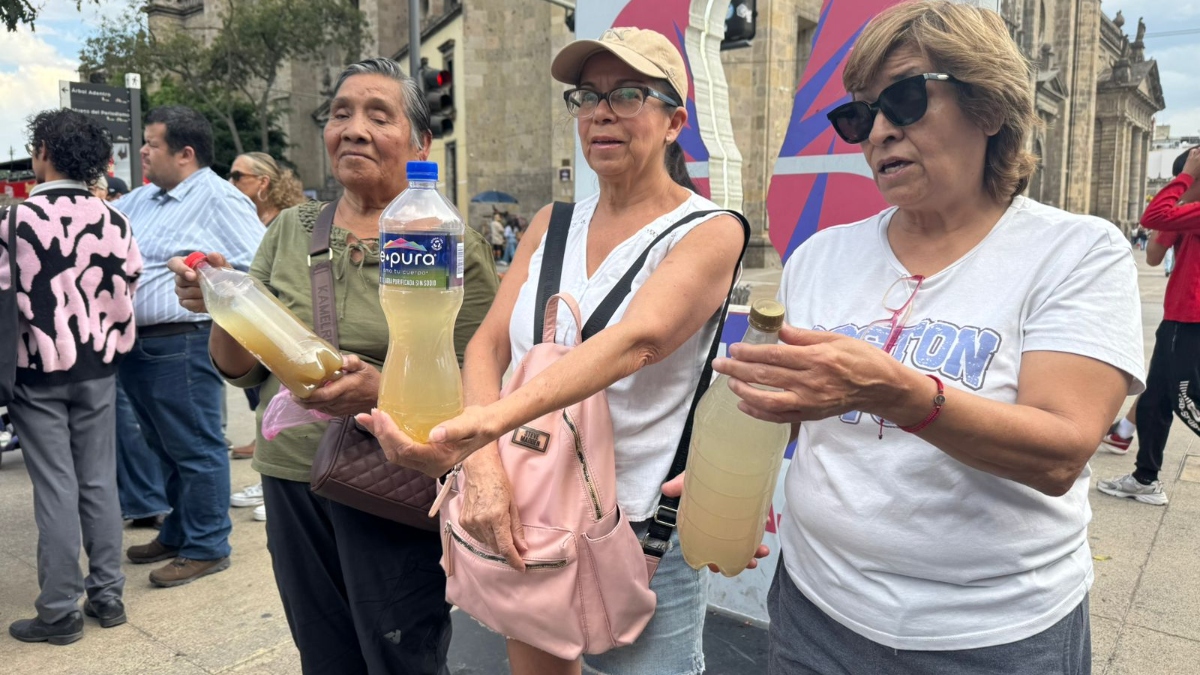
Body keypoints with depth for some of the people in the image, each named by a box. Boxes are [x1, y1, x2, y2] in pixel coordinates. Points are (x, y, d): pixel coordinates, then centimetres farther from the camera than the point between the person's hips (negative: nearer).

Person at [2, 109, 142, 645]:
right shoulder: (112, 220, -2)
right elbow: (130, 286, 2)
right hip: (98, 366, 3)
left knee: (55, 487, 2)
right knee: (99, 480, 11)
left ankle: (60, 610, 11)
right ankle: (107, 595, 19)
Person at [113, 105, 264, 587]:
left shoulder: (218, 199, -10)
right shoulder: (142, 199, 16)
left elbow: (259, 266, -15)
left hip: (182, 345, -9)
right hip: (137, 345, 9)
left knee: (195, 450, 1)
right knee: (165, 449, 19)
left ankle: (206, 548, 13)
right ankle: (177, 534, 34)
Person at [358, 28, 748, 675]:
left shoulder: (709, 232, -10)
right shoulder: (551, 224, 6)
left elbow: (635, 342, -29)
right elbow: (488, 343, -5)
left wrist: (487, 422, -44)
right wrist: (484, 465, -24)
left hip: (640, 530, -4)